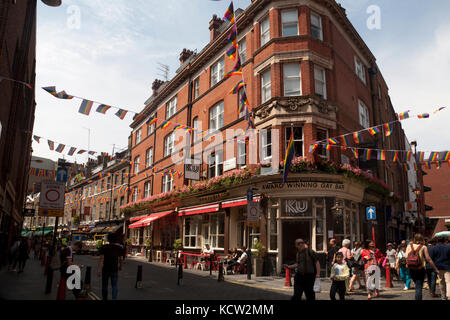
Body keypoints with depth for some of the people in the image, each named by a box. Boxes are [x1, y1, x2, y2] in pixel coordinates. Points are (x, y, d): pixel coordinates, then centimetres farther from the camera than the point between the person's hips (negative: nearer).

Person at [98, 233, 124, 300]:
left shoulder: (104, 247, -6)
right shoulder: (119, 248, -1)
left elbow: (101, 258, -15)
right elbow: (121, 259, 2)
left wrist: (99, 269, -17)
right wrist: (120, 266, 19)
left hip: (105, 269, 0)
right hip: (114, 269, 0)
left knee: (104, 285, 16)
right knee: (114, 286, 3)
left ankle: (105, 298, 27)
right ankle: (114, 299, -13)